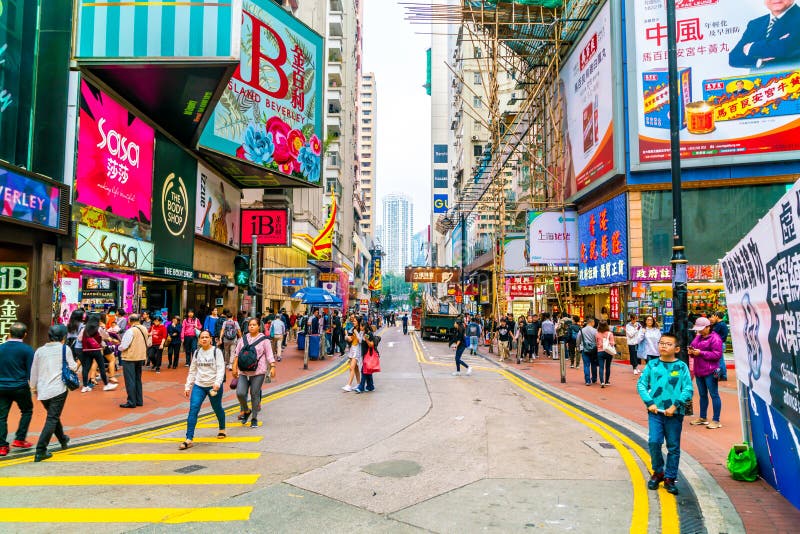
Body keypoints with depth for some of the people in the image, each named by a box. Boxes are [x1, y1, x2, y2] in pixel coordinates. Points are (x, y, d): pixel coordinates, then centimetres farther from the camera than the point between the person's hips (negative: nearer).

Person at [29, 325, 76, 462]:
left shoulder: (39, 351, 8)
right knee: (52, 419, -2)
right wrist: (77, 364, 20)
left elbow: (34, 372, 12)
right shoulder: (65, 349, -3)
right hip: (58, 389, -5)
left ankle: (63, 440, 40)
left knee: (53, 416, 22)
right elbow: (73, 367, -2)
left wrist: (34, 387, 25)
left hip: (42, 391, 5)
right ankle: (40, 452, -9)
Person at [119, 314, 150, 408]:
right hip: (141, 357, 7)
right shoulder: (144, 329, 5)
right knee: (138, 380, 16)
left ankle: (131, 402, 4)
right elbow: (148, 344, 12)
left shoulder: (130, 331, -18)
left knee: (130, 381, 1)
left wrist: (119, 347, 3)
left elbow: (124, 346, -17)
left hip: (130, 358, -7)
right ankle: (139, 401, 21)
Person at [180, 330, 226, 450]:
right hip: (198, 386, 3)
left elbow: (221, 368, -13)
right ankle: (189, 439, -11)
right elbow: (192, 371, 14)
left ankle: (222, 429, 39)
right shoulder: (197, 352, 8)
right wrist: (187, 386, 10)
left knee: (217, 409, 12)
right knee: (193, 409, -12)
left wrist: (217, 383, -27)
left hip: (213, 386, -3)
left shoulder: (216, 351, -6)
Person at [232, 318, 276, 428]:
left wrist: (272, 367, -13)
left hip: (258, 371, -3)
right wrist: (235, 367, 8)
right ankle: (246, 410, 22)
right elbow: (237, 353, 15)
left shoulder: (264, 339, 1)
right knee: (240, 393, -7)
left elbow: (269, 355, -2)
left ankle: (254, 418, 16)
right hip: (243, 371, 3)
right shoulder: (243, 339, 11)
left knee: (255, 394, 1)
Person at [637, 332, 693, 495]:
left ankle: (670, 478, 22)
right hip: (655, 411, 0)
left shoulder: (682, 367, 0)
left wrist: (675, 405, -13)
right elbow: (641, 384, 4)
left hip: (674, 413, 0)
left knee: (673, 446, 7)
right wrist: (649, 403, -7)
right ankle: (658, 472, 16)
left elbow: (688, 390, -3)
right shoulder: (652, 364, 4)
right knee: (654, 442, -7)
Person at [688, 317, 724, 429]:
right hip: (698, 371, 8)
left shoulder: (715, 338, -10)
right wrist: (691, 352, 1)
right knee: (702, 395, 16)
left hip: (710, 372, -8)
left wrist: (701, 353, -20)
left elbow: (717, 354, -17)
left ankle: (716, 421, 4)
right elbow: (693, 347, 24)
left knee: (714, 395, -1)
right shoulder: (698, 337, 15)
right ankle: (703, 418, 26)